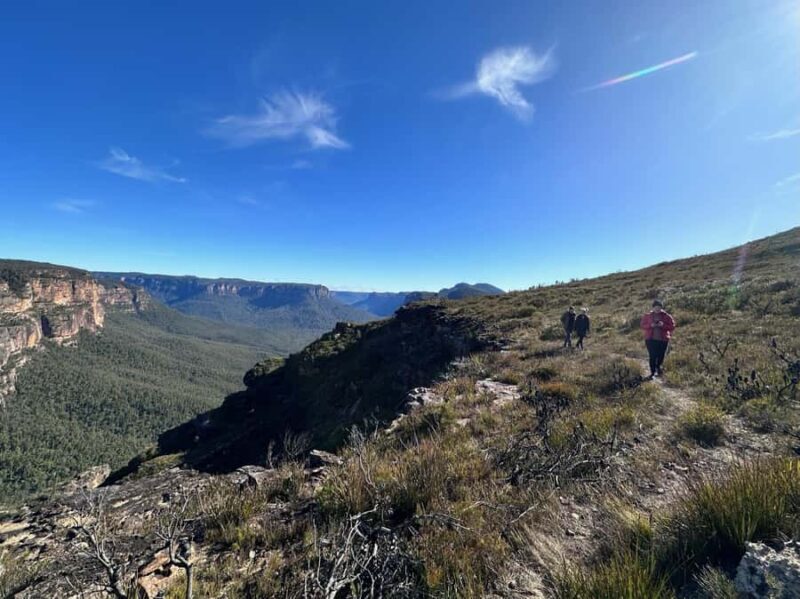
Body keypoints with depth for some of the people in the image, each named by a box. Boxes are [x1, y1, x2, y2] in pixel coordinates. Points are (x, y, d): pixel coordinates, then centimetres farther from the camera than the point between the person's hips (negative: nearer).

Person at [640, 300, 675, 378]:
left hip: (662, 340, 1)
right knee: (652, 356, -4)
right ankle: (652, 373, 3)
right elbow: (643, 326, 3)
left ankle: (659, 370, 26)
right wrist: (650, 325, -15)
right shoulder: (647, 316, 4)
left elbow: (672, 327, 0)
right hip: (650, 339, 0)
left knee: (660, 356, 5)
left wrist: (663, 325, -16)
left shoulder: (666, 316, 3)